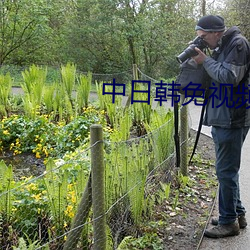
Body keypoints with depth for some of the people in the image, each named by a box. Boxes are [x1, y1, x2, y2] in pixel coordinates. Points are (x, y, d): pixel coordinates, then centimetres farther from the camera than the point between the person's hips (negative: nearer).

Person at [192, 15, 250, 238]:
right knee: (228, 169, 17)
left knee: (226, 171, -3)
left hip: (232, 120, -10)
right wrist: (203, 60, 3)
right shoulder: (221, 48, 17)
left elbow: (229, 77, -21)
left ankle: (229, 221, 9)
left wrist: (206, 61, -11)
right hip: (222, 118, 10)